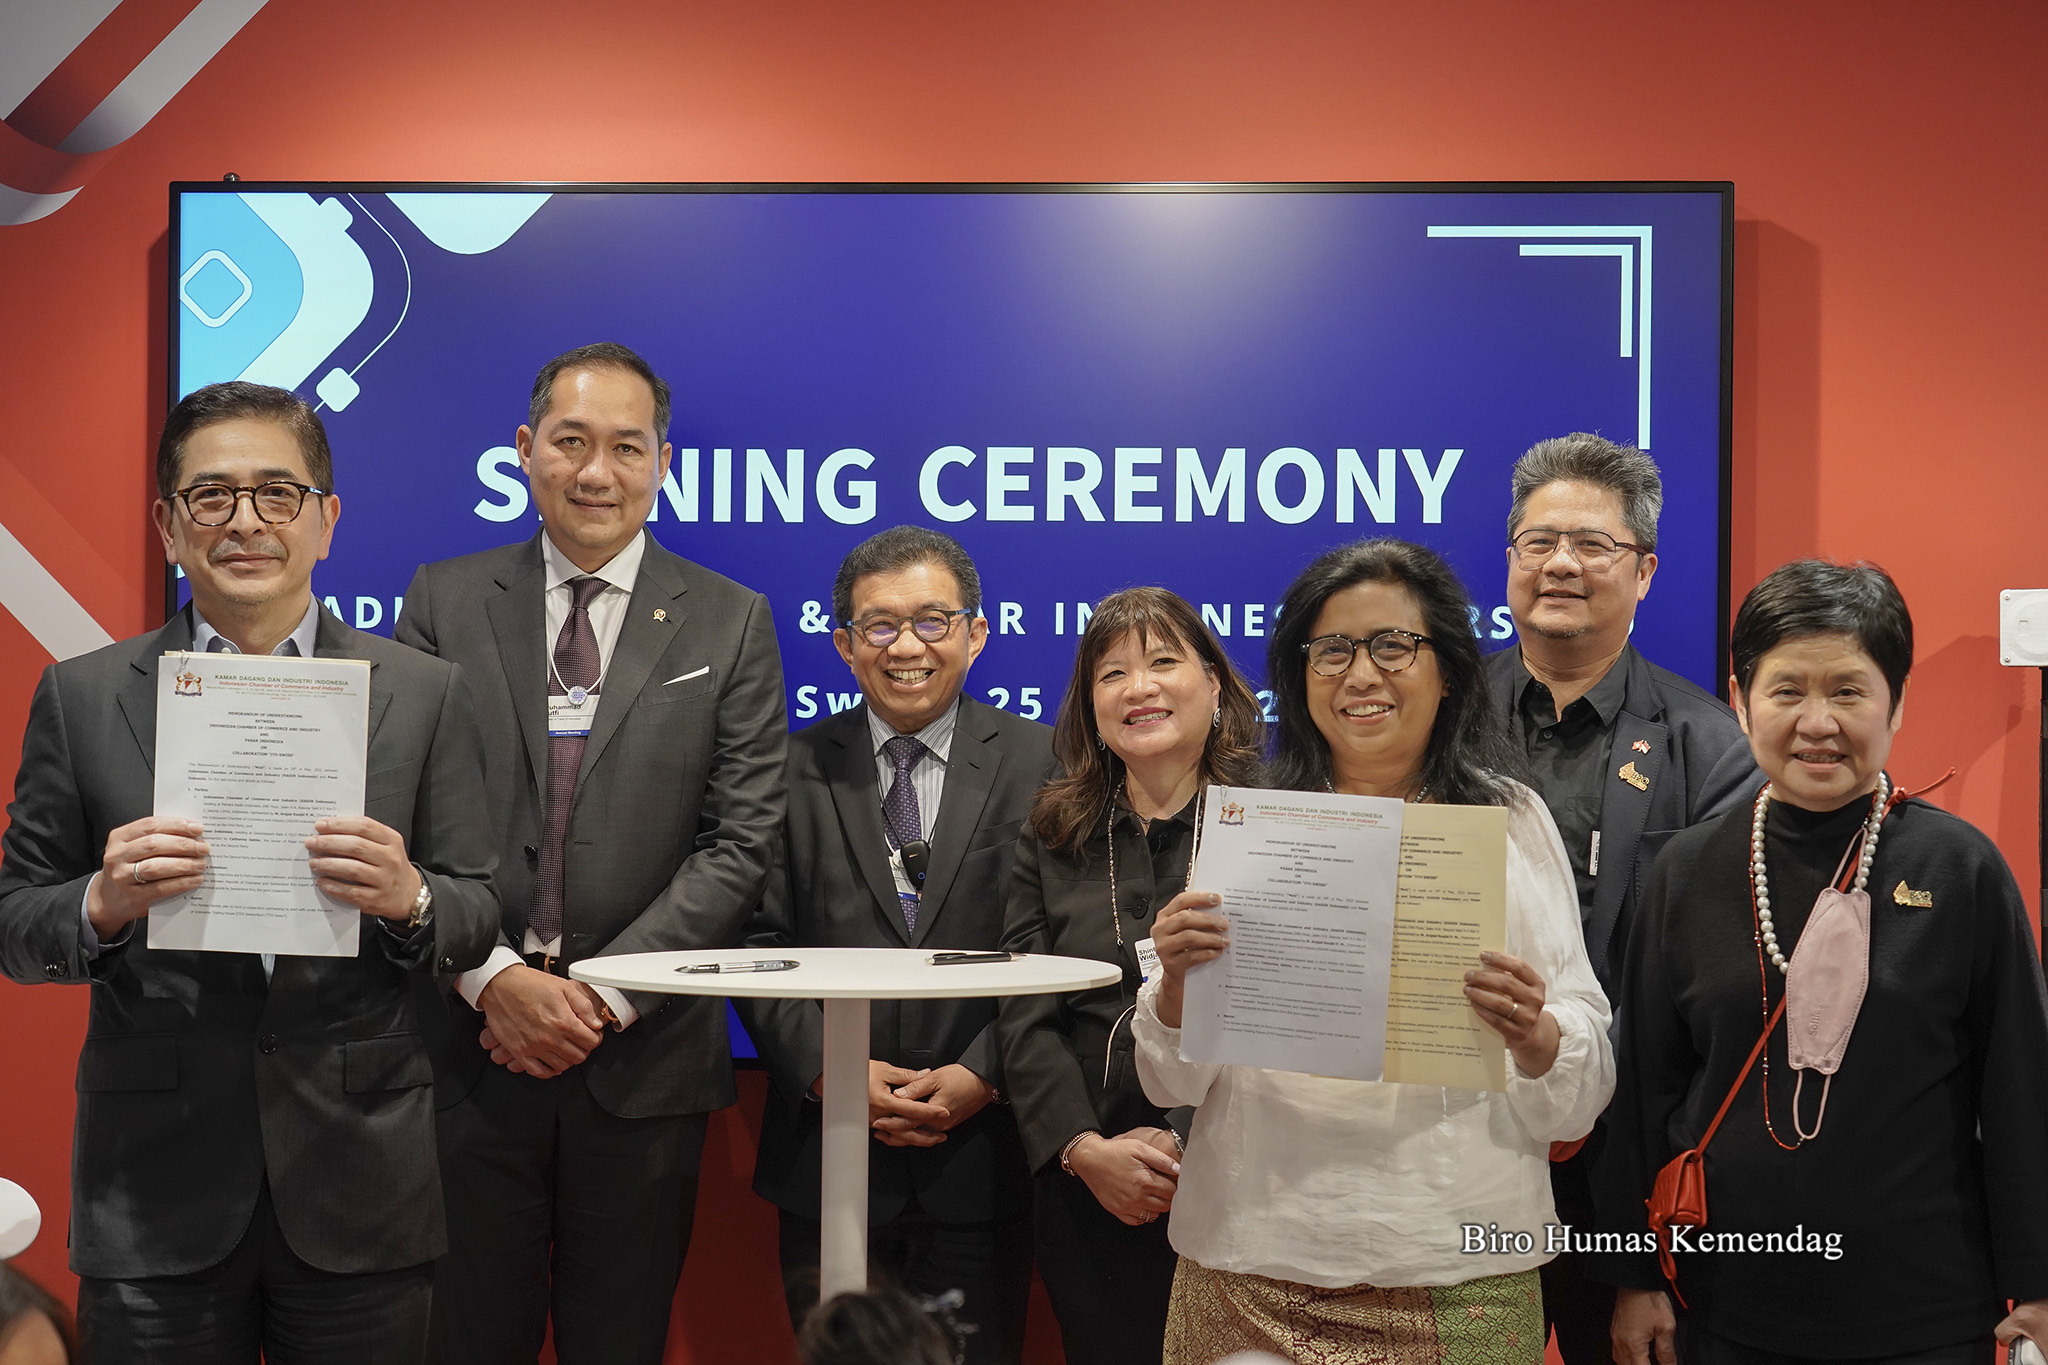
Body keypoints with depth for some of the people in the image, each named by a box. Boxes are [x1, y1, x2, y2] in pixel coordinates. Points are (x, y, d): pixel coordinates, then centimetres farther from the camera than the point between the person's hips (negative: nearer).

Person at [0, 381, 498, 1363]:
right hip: (155, 1199, 0)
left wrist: (408, 899, -17)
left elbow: (477, 918, 5)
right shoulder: (81, 697, 4)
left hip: (358, 1195, 0)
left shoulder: (423, 694, 3)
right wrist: (102, 904, -15)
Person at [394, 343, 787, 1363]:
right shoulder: (443, 601, 6)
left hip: (643, 1054, 0)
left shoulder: (730, 624, 3)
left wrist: (604, 993, -11)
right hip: (471, 1043, 1)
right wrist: (494, 977, -12)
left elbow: (739, 841, -3)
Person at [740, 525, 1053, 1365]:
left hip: (981, 1164, -1)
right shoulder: (795, 771, 5)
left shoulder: (1040, 764, 1)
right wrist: (829, 1071, -11)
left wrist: (982, 1075, -12)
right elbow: (758, 943, 1)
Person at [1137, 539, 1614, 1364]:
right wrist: (1175, 986, -17)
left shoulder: (1511, 823, 3)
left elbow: (1580, 1098, 1)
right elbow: (1175, 1082, 3)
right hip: (1256, 1279, 0)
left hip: (1462, 1282, 0)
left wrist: (1536, 1038, -21)